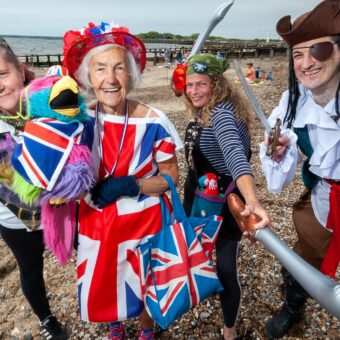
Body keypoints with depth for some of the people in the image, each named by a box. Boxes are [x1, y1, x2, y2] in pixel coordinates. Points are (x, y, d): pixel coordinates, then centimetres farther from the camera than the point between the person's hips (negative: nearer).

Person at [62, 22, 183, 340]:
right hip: (95, 222, 3)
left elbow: (170, 178, -11)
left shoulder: (154, 122, -19)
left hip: (142, 223, -2)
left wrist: (130, 185, -25)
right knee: (102, 284, 24)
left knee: (143, 287, 19)